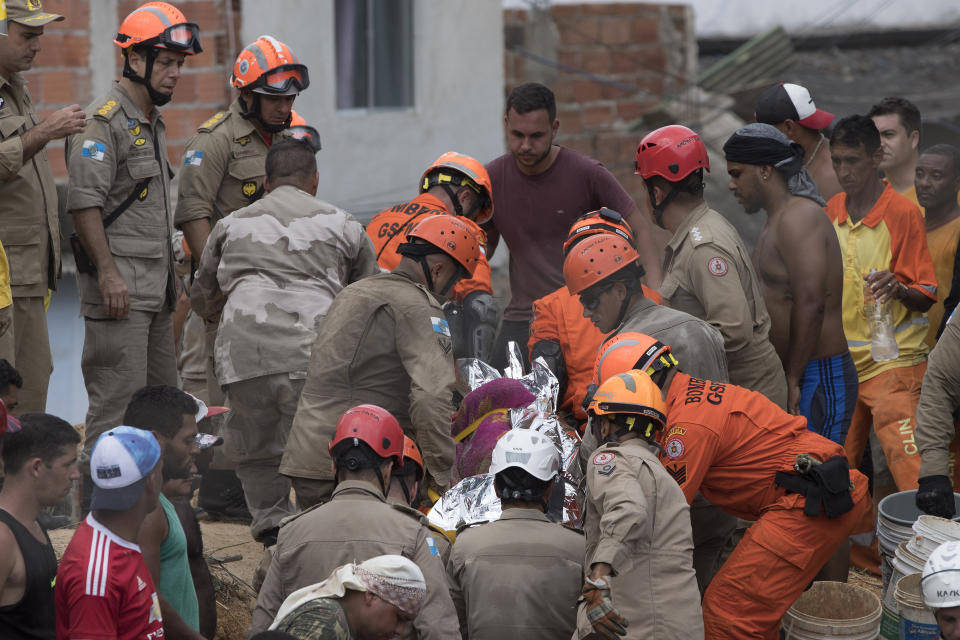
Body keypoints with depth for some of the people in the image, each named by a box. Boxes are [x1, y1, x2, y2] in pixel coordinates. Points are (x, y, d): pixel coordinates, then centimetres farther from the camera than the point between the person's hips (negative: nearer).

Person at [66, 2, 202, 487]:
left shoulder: (152, 123, 19)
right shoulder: (104, 120, -11)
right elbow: (84, 201, -19)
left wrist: (170, 276, 24)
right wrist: (108, 273, -24)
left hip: (155, 289, 10)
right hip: (118, 286, -10)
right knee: (118, 403, -11)